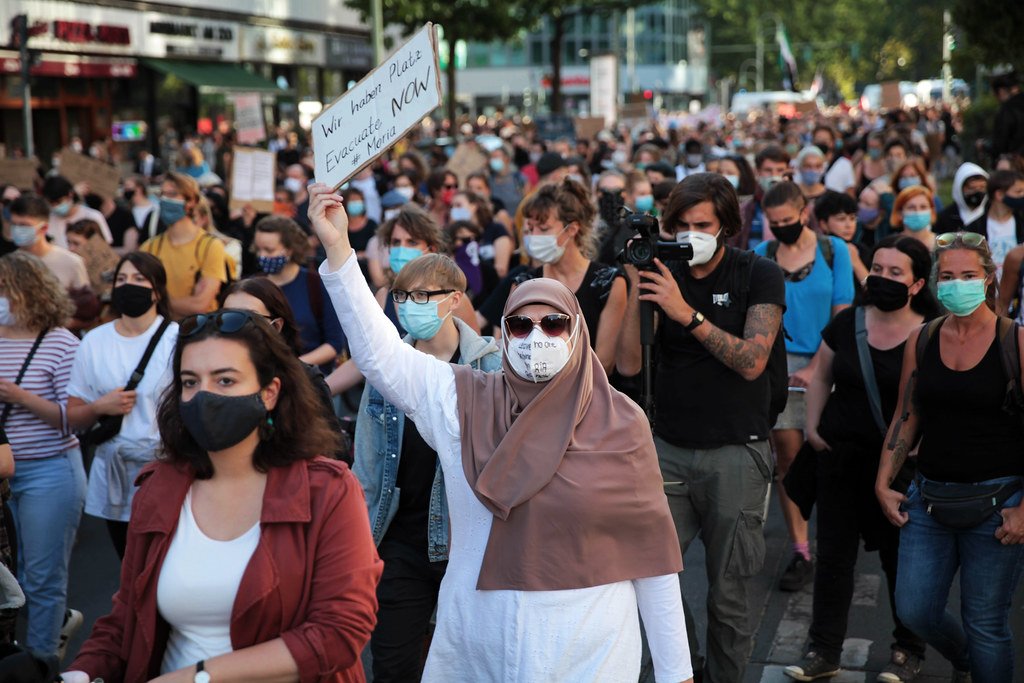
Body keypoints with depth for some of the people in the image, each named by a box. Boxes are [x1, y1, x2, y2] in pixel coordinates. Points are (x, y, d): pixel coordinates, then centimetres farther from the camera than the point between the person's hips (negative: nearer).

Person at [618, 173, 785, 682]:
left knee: (729, 595, 3)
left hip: (735, 453, -3)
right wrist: (634, 286, -11)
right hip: (669, 448, 3)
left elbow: (752, 361, -15)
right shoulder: (662, 274, 5)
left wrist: (687, 313, -22)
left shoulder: (759, 275, -2)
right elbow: (629, 364, -2)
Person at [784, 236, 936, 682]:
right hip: (841, 457, 3)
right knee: (833, 555, 9)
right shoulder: (846, 324, 0)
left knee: (899, 558, 8)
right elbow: (821, 377, 13)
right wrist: (812, 427, 4)